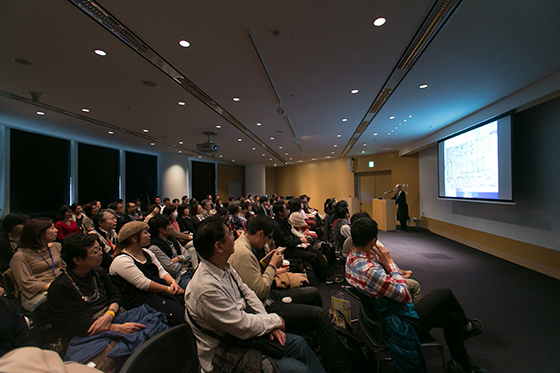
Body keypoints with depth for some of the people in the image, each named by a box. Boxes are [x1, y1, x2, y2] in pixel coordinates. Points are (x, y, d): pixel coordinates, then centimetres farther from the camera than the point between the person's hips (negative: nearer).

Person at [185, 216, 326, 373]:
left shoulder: (224, 267, -3)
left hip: (240, 332, 8)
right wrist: (275, 321, -12)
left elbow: (247, 293, 5)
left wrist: (267, 322, -5)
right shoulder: (207, 288, -33)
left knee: (298, 342, 6)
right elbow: (243, 327, -27)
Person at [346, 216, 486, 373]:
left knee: (453, 316, 17)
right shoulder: (369, 270, -37)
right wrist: (390, 263, -19)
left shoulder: (352, 258, -6)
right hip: (401, 324, -8)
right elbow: (405, 295, -24)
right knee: (445, 294, 9)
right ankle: (466, 326, 40)